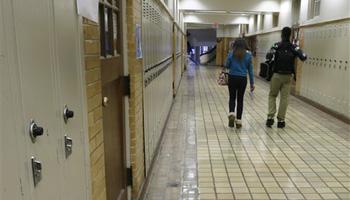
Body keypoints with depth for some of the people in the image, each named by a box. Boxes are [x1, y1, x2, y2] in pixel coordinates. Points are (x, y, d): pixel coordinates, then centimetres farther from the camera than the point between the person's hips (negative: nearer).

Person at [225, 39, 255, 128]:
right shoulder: (248, 55, 0)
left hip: (232, 78, -1)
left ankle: (231, 114, -13)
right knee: (240, 99, 10)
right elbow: (250, 69, 2)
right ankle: (238, 121, 11)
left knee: (232, 98, 13)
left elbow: (227, 66, 2)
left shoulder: (231, 54, -5)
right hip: (243, 79, 1)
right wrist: (252, 83, 7)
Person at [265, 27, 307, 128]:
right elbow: (303, 57, -9)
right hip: (288, 76, 1)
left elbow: (269, 56, -19)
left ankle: (270, 117, 2)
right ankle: (281, 120, 11)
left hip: (277, 75, -1)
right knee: (284, 98, 7)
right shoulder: (294, 47, -1)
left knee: (272, 95, 14)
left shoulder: (277, 46, -5)